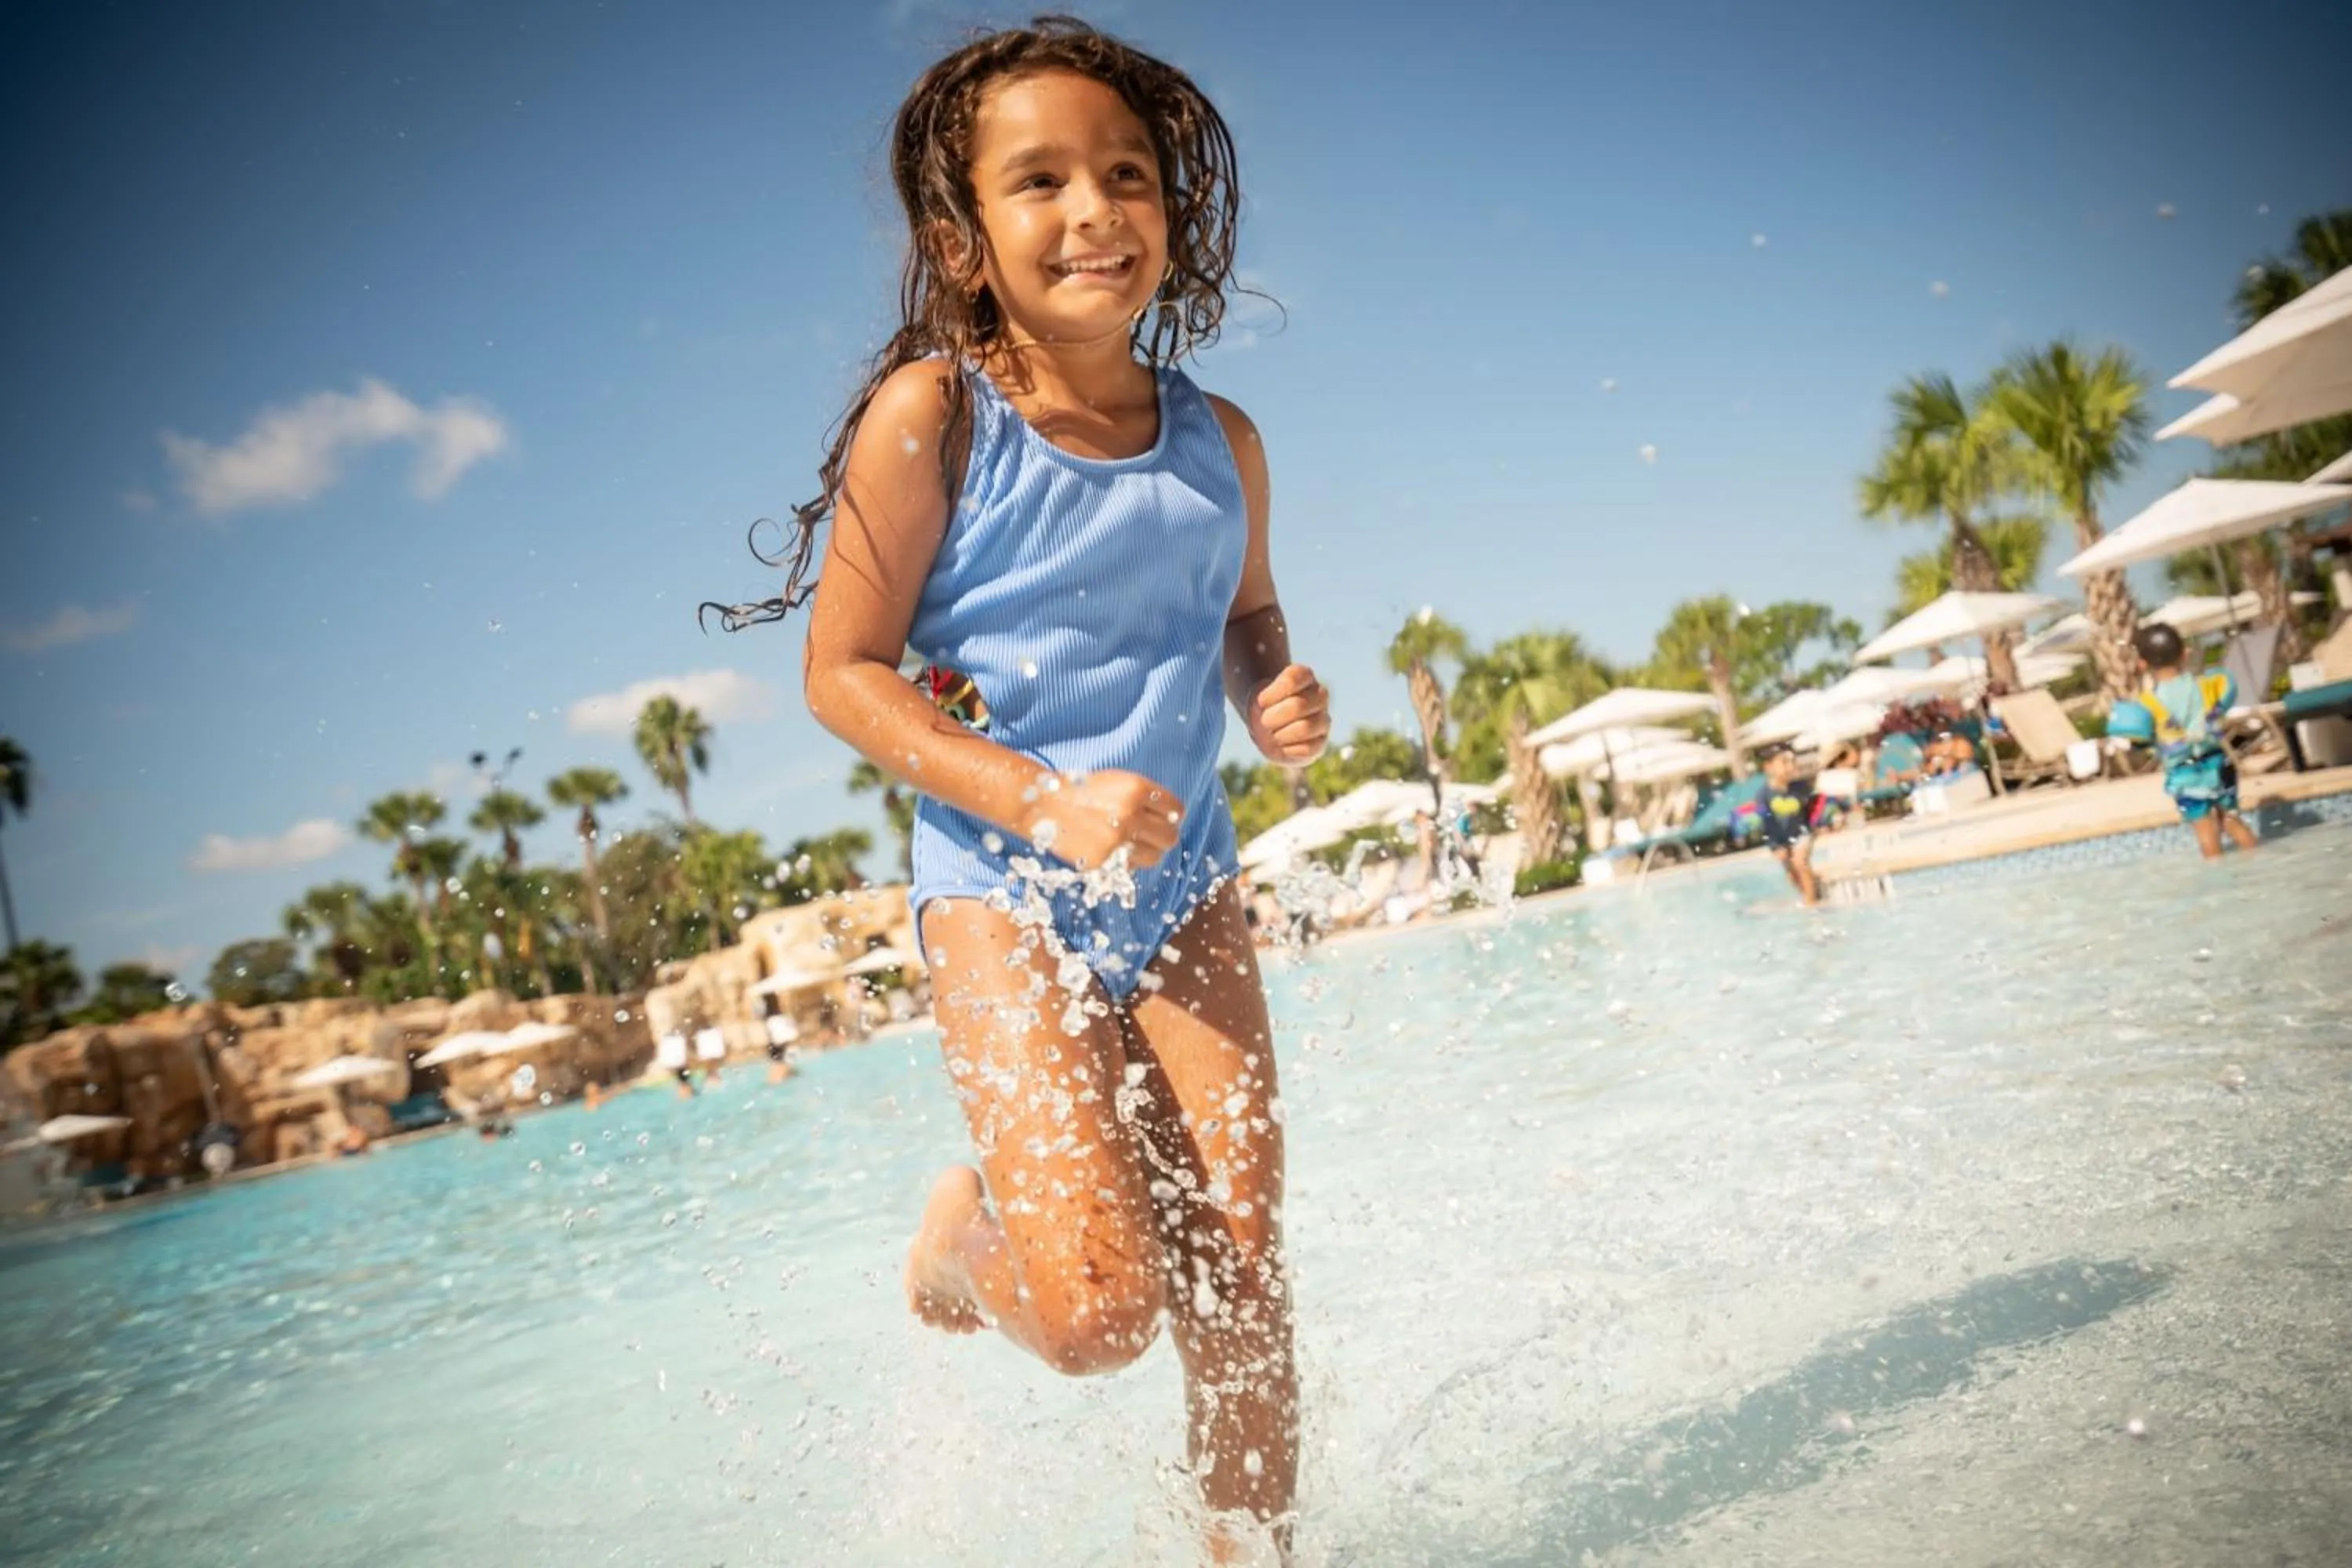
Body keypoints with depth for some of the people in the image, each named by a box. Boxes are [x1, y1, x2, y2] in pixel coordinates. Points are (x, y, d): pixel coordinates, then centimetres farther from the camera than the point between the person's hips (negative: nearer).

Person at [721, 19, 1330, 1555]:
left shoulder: (1218, 438, 3)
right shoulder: (930, 414, -10)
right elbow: (843, 670, -9)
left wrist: (1284, 693, -4)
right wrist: (1047, 802, -20)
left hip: (1187, 878, 4)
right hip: (1003, 884, -4)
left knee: (1241, 1273, 2)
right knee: (1102, 1310, -12)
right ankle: (963, 1232, 23)